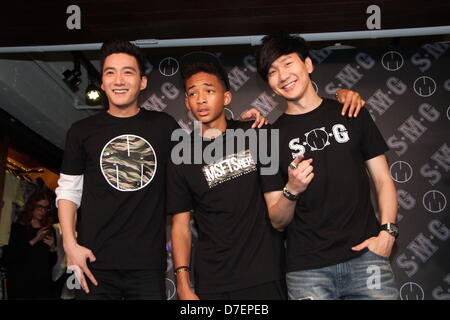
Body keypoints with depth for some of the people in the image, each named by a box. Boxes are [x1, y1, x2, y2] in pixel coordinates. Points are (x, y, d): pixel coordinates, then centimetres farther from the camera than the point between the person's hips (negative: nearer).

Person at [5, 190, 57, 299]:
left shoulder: (49, 230, 10)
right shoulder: (18, 227, 2)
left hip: (44, 284, 3)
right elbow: (9, 257, -10)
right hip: (21, 283, -2)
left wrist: (53, 248, -9)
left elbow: (53, 262, 12)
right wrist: (33, 241, -15)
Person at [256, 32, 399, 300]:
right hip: (307, 268, 0)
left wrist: (387, 231, -6)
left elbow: (383, 180, 9)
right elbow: (277, 221, 3)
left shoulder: (353, 114, 8)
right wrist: (292, 191, -17)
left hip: (365, 256, 1)